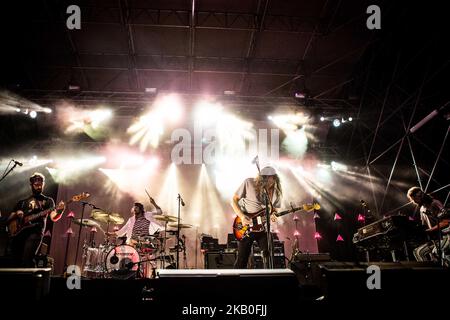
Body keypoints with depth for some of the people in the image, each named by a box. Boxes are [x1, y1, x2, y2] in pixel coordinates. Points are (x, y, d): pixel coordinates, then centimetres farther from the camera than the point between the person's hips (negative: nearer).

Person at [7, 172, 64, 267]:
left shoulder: (48, 200, 12)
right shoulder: (22, 202, 22)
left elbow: (53, 217, -4)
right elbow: (9, 220, 21)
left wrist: (59, 211, -27)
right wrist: (16, 215, -2)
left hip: (35, 232, -4)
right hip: (19, 233, 4)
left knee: (27, 260, -22)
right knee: (16, 261, -2)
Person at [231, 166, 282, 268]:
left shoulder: (276, 191, -1)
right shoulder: (248, 183, -11)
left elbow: (274, 209, 9)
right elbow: (234, 200, -4)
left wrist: (273, 216, -16)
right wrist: (242, 216, -18)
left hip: (263, 228, 3)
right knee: (242, 260, 2)